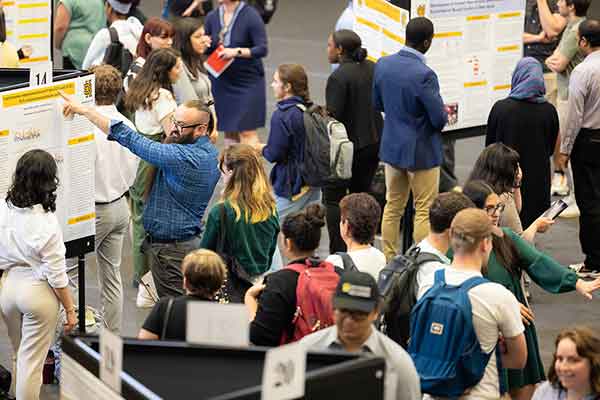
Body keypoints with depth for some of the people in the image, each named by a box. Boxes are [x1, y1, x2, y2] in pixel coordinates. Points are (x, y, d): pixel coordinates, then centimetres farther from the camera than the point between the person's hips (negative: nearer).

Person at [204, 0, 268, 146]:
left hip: (247, 81, -5)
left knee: (247, 131, -7)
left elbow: (262, 49, -14)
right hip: (221, 82, 5)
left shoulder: (251, 15, -11)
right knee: (229, 131, 8)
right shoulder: (212, 16, 4)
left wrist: (237, 52, -25)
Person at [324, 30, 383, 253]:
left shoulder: (338, 77, -19)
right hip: (374, 141, 8)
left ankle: (338, 251, -2)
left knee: (333, 198, 2)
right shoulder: (372, 68, 4)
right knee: (362, 193, 20)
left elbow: (333, 116, -21)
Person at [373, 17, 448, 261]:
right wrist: (444, 114, 2)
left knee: (393, 207, 17)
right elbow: (439, 118, -20)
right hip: (421, 152, -6)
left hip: (392, 147, 6)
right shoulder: (424, 75, -26)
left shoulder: (383, 65, -5)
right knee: (424, 211, 6)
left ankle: (389, 261, 23)